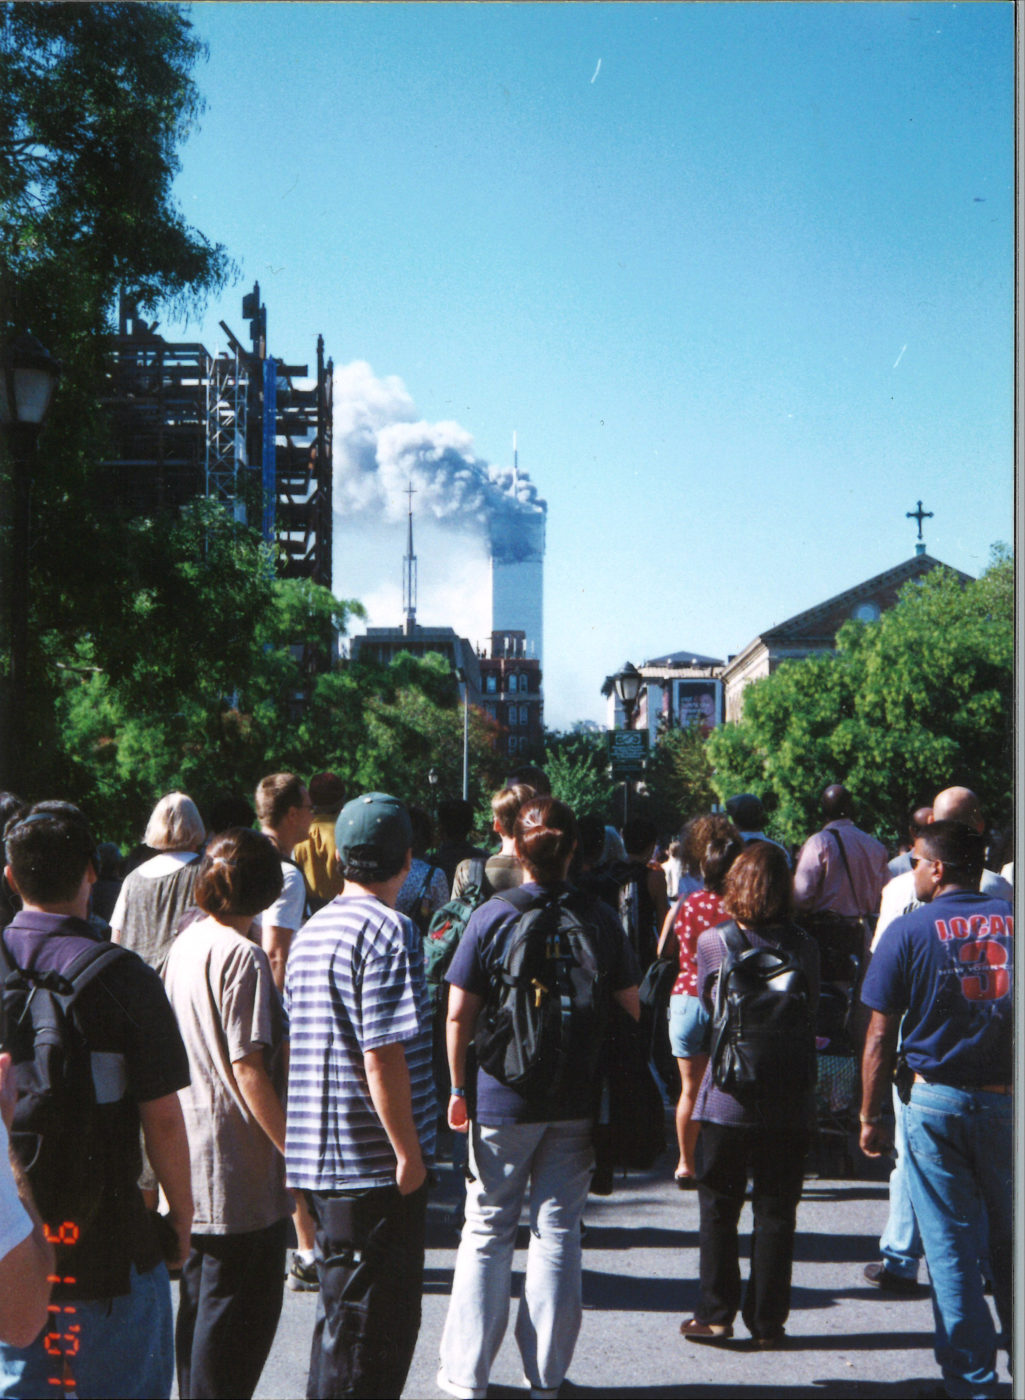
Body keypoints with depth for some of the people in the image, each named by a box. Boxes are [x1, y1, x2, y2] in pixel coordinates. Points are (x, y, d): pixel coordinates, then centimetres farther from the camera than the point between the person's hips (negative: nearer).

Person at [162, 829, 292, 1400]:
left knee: (200, 1300, 17)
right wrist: (293, 1147, -15)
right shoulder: (242, 955, -17)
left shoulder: (187, 942, 9)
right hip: (240, 1160, -9)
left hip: (192, 1157, 9)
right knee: (242, 1309, -1)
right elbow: (248, 1069, -19)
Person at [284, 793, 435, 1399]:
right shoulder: (389, 929, -14)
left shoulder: (311, 932, 12)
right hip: (375, 1164, -8)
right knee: (375, 1324, 0)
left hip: (318, 1160, 9)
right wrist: (409, 1152, -14)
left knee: (342, 1314, 19)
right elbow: (383, 1057, -21)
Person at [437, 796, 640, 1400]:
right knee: (559, 1231, 9)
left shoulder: (491, 918, -7)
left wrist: (459, 1088, 6)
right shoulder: (601, 920, -2)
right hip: (580, 1101, 1)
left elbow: (459, 1014, -6)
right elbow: (630, 1011, 2)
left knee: (488, 1232, 10)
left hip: (502, 1099, -1)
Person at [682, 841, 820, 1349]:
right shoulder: (803, 946, -4)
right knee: (776, 1213, 9)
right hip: (787, 1102, 1)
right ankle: (767, 1322, 13)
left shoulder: (711, 942, -6)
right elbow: (811, 1014, 6)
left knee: (718, 1211, 11)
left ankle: (715, 1314, 15)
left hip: (726, 1096, -1)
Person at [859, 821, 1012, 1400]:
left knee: (952, 1249, 5)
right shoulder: (1014, 921, 1)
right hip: (1009, 1102, 2)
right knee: (1010, 1244, 14)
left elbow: (881, 1037, -4)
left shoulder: (910, 930, -4)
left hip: (936, 1103, -2)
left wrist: (870, 1117, 4)